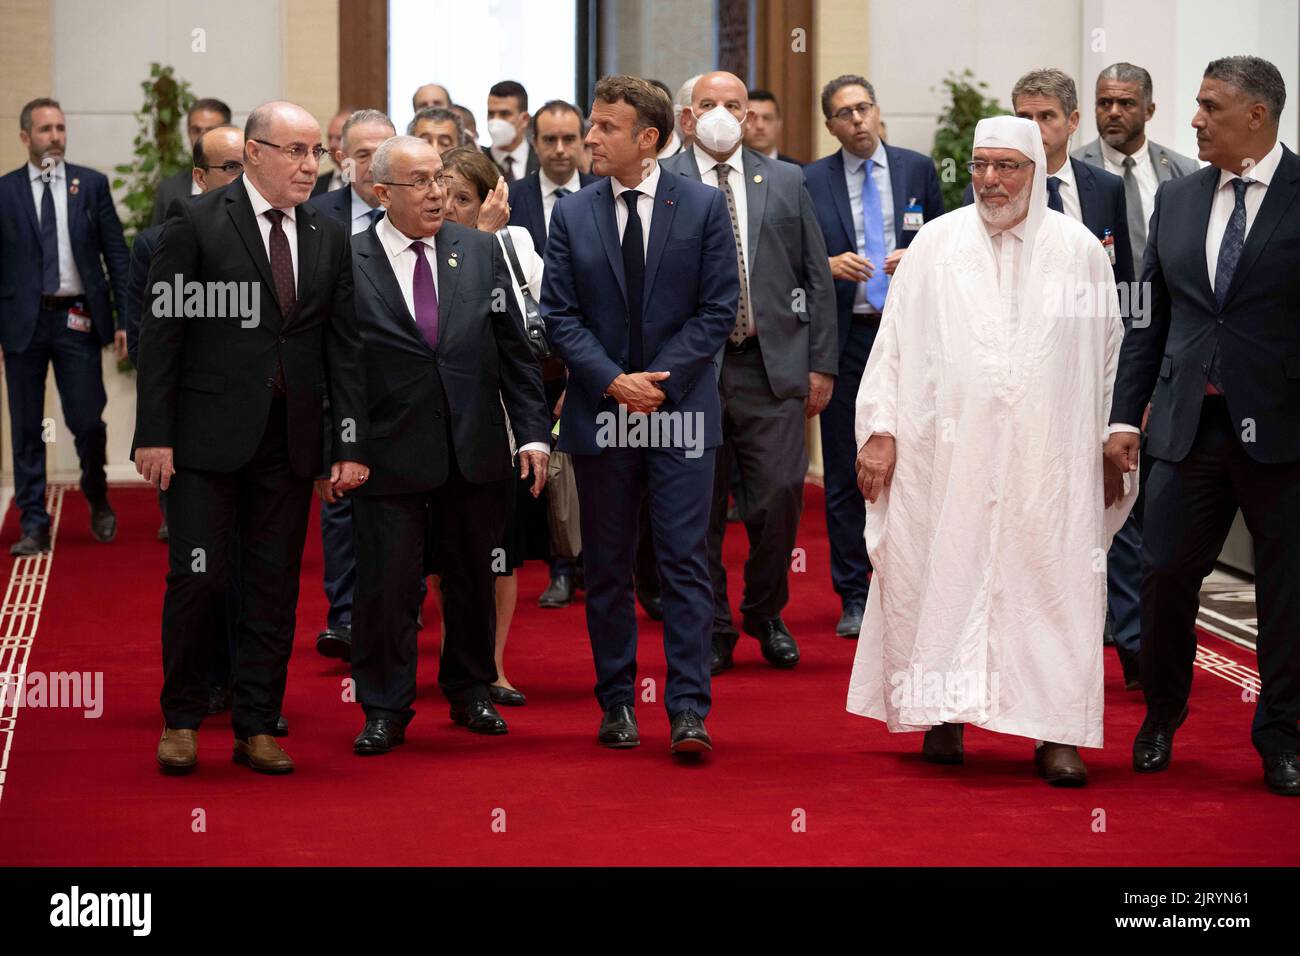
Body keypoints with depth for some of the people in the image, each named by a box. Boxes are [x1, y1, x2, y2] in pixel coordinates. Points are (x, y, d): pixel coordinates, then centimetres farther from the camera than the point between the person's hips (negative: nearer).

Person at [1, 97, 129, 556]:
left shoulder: (92, 184, 5)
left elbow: (116, 255, 5)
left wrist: (125, 320, -1)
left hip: (77, 319, 0)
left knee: (88, 422, -1)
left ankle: (98, 500, 26)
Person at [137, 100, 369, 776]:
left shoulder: (329, 238, 10)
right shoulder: (197, 223, -3)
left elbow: (344, 348, 9)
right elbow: (161, 332, -5)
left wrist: (351, 443, 2)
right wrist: (154, 434, -11)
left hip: (291, 440, 4)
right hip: (208, 434, -4)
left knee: (274, 586, 7)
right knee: (197, 576, -4)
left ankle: (257, 726, 16)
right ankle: (182, 719, 12)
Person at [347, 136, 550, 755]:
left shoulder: (480, 251, 6)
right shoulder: (347, 265, -6)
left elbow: (514, 348, 8)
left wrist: (533, 431, 3)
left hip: (475, 449, 4)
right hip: (390, 454, -3)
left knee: (473, 579, 14)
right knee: (386, 585, -1)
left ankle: (470, 692, 31)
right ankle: (385, 711, 13)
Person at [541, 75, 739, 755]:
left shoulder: (703, 206, 0)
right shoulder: (571, 215, 5)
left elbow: (718, 308, -2)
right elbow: (559, 315, 2)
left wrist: (658, 379, -11)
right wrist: (613, 380, -11)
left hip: (680, 410, -2)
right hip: (600, 414, 2)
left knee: (685, 564, -5)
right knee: (607, 569, 7)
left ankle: (688, 711, -5)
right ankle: (617, 704, 17)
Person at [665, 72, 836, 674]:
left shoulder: (785, 182, 11)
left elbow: (817, 278, 11)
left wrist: (821, 364, 6)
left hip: (772, 367, 1)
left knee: (780, 496, -4)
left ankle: (766, 614, 19)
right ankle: (712, 629, 18)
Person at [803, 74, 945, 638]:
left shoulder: (917, 170, 7)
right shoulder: (811, 182, 3)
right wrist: (829, 265, -16)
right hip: (845, 336, 0)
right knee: (845, 473, 3)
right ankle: (853, 597, 10)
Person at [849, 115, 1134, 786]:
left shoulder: (1080, 251, 4)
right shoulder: (936, 245, 5)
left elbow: (1109, 355, 9)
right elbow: (896, 341, 6)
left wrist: (1112, 451, 7)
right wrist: (881, 430, 0)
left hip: (1050, 460, 0)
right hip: (948, 453, 0)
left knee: (1053, 583, -4)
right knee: (945, 575, 2)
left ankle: (1056, 733, 0)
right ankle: (945, 713, 15)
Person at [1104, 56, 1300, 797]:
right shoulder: (1178, 199, 9)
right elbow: (1150, 318, 13)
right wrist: (1125, 414, 9)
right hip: (1190, 425, 4)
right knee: (1165, 574, 4)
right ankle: (1162, 715, 25)